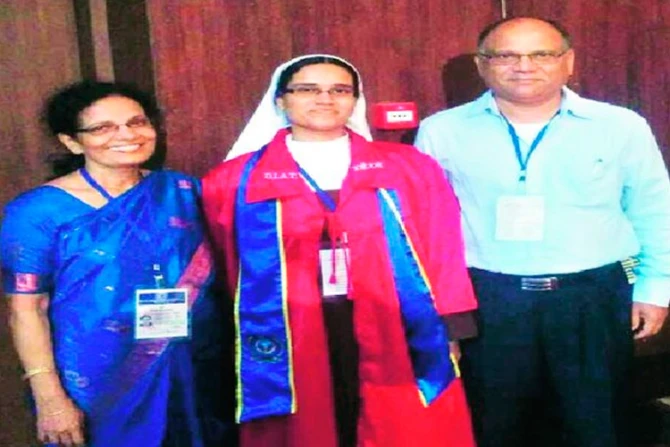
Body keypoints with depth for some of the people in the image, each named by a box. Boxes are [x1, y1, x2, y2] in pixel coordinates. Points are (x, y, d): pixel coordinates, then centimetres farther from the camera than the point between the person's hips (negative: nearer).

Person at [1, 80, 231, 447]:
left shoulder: (182, 190, 0)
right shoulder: (39, 210, -9)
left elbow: (211, 273, 7)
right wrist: (49, 398, -13)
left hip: (194, 371, 4)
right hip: (98, 383, -3)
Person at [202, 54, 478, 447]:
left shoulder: (411, 168, 7)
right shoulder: (234, 180, 5)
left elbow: (440, 253, 6)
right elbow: (229, 267, 8)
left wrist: (449, 332, 3)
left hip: (398, 337, 1)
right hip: (292, 341, 0)